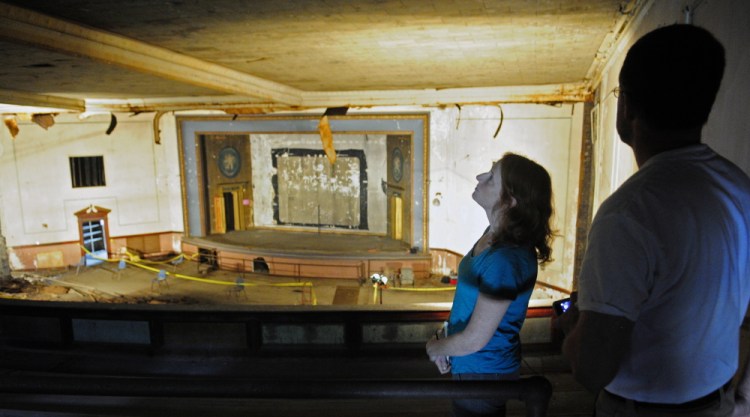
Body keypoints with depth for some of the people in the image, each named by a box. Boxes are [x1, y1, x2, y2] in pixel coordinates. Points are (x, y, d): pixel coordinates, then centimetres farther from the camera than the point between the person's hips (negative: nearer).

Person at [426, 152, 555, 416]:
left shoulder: (507, 259, -33)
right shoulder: (495, 235, -4)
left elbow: (474, 340, -25)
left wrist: (435, 348, -7)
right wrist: (446, 344, 2)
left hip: (483, 373, -8)